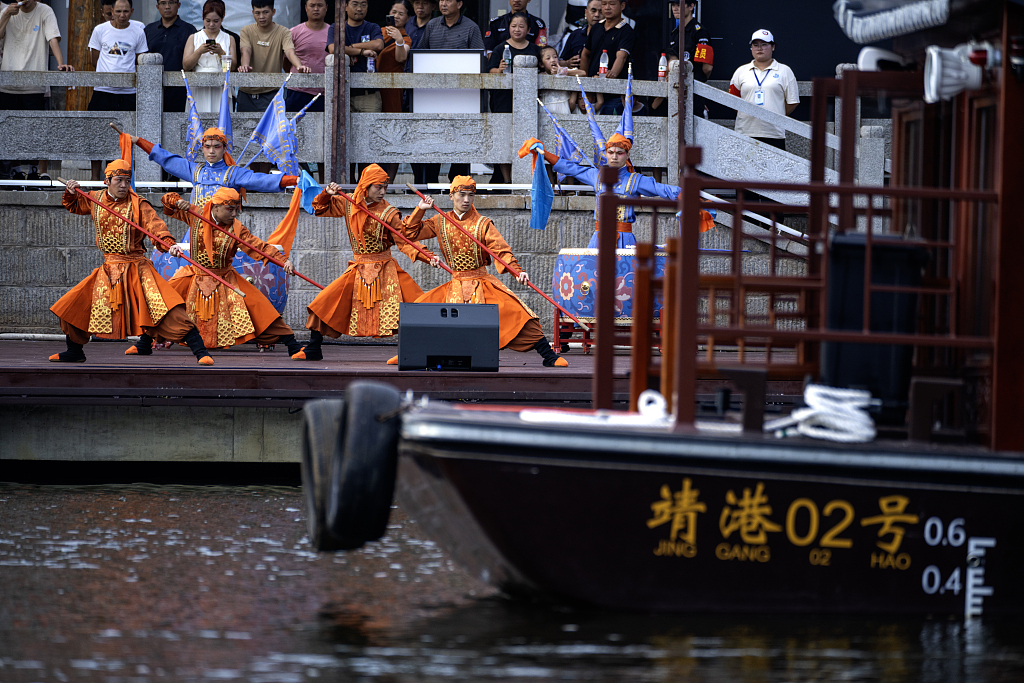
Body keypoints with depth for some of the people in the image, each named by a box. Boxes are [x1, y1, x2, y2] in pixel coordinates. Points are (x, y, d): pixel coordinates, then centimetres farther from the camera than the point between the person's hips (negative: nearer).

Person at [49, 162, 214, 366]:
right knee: (73, 307, 9)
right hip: (109, 270, 5)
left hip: (136, 268, -5)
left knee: (170, 313, -18)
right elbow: (73, 205, 27)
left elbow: (155, 227, -22)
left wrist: (169, 244, -40)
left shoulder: (138, 205, -8)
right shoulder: (96, 200, 7)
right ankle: (74, 351, 34)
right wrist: (71, 193, 5)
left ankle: (200, 351, -14)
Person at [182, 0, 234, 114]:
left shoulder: (229, 39, 13)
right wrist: (199, 51, -11)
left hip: (221, 90, 0)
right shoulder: (194, 38, 12)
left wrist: (221, 52, -12)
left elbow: (233, 66, 3)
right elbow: (186, 66, 3)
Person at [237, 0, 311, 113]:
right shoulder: (246, 31, 4)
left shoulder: (283, 33, -2)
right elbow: (246, 51, -13)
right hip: (246, 92, 3)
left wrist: (299, 66, -41)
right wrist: (244, 66, -37)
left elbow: (290, 52, -18)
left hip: (270, 93, -3)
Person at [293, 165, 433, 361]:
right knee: (325, 302, -1)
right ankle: (313, 350, 13)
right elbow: (320, 208, 15)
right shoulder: (348, 204, 1)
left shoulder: (388, 213, -10)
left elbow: (404, 242, -13)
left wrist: (424, 256, -29)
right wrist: (327, 194, -5)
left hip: (384, 269, -3)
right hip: (358, 269, 3)